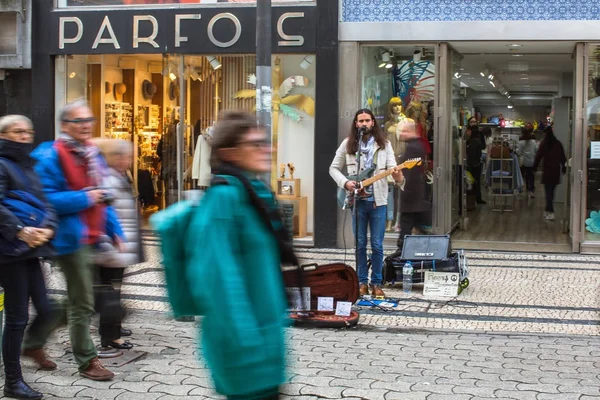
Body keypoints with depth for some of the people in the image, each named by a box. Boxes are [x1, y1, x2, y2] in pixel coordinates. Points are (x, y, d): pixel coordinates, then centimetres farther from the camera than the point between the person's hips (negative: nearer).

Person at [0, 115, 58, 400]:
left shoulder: (28, 167, 17)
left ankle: (33, 347, 35)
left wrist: (47, 227, -6)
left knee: (45, 310, 8)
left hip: (30, 250, 7)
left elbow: (45, 203, 12)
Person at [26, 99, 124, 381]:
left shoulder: (93, 155, 12)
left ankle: (34, 340, 33)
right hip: (72, 239, -9)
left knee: (77, 301, 19)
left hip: (92, 239, 9)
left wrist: (114, 231, 12)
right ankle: (86, 361, 16)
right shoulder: (51, 156, -14)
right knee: (81, 304, 2)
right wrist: (84, 198, -19)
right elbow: (45, 198, -20)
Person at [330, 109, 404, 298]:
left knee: (377, 245, 1)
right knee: (360, 244, 4)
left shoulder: (384, 144, 5)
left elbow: (392, 168, -2)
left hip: (378, 201, 0)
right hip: (358, 201, 0)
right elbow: (334, 168, 10)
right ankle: (362, 282, 14)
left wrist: (398, 177, -25)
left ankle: (376, 283, 11)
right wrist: (345, 182, -8)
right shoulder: (348, 144, 5)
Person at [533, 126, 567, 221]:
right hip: (556, 170, 4)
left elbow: (538, 156, -5)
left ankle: (551, 213, -13)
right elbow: (563, 157, 9)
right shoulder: (558, 144, 4)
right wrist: (564, 168, 18)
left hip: (547, 170, -4)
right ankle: (548, 210, 25)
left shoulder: (544, 144, -6)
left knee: (548, 192, -4)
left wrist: (534, 167, 5)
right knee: (551, 191, 14)